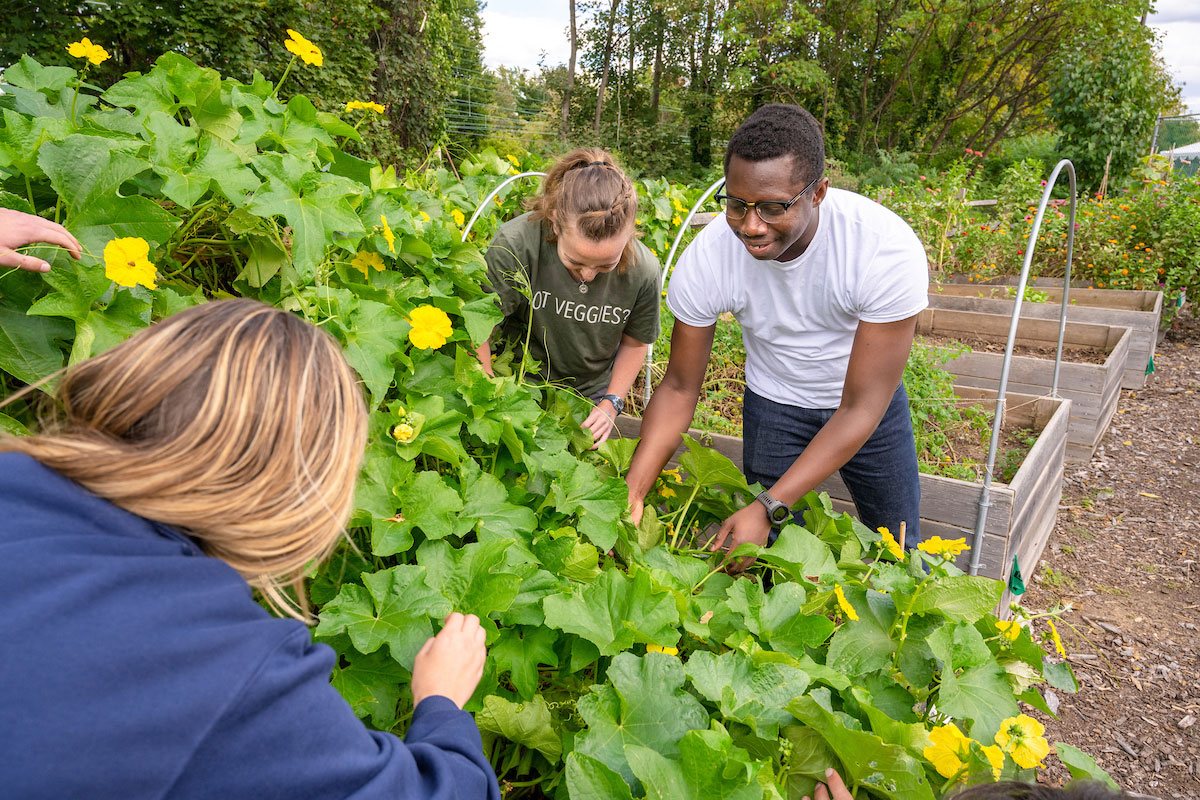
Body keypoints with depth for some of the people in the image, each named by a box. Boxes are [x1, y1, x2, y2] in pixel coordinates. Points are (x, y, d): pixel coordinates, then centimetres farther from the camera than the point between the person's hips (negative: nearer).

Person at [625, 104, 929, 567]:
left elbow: (861, 408, -31)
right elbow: (679, 387, -15)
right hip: (774, 403, 1)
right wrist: (633, 492, -26)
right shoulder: (706, 258, -28)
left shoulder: (888, 248, -34)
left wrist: (769, 508, -38)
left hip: (870, 398, 0)